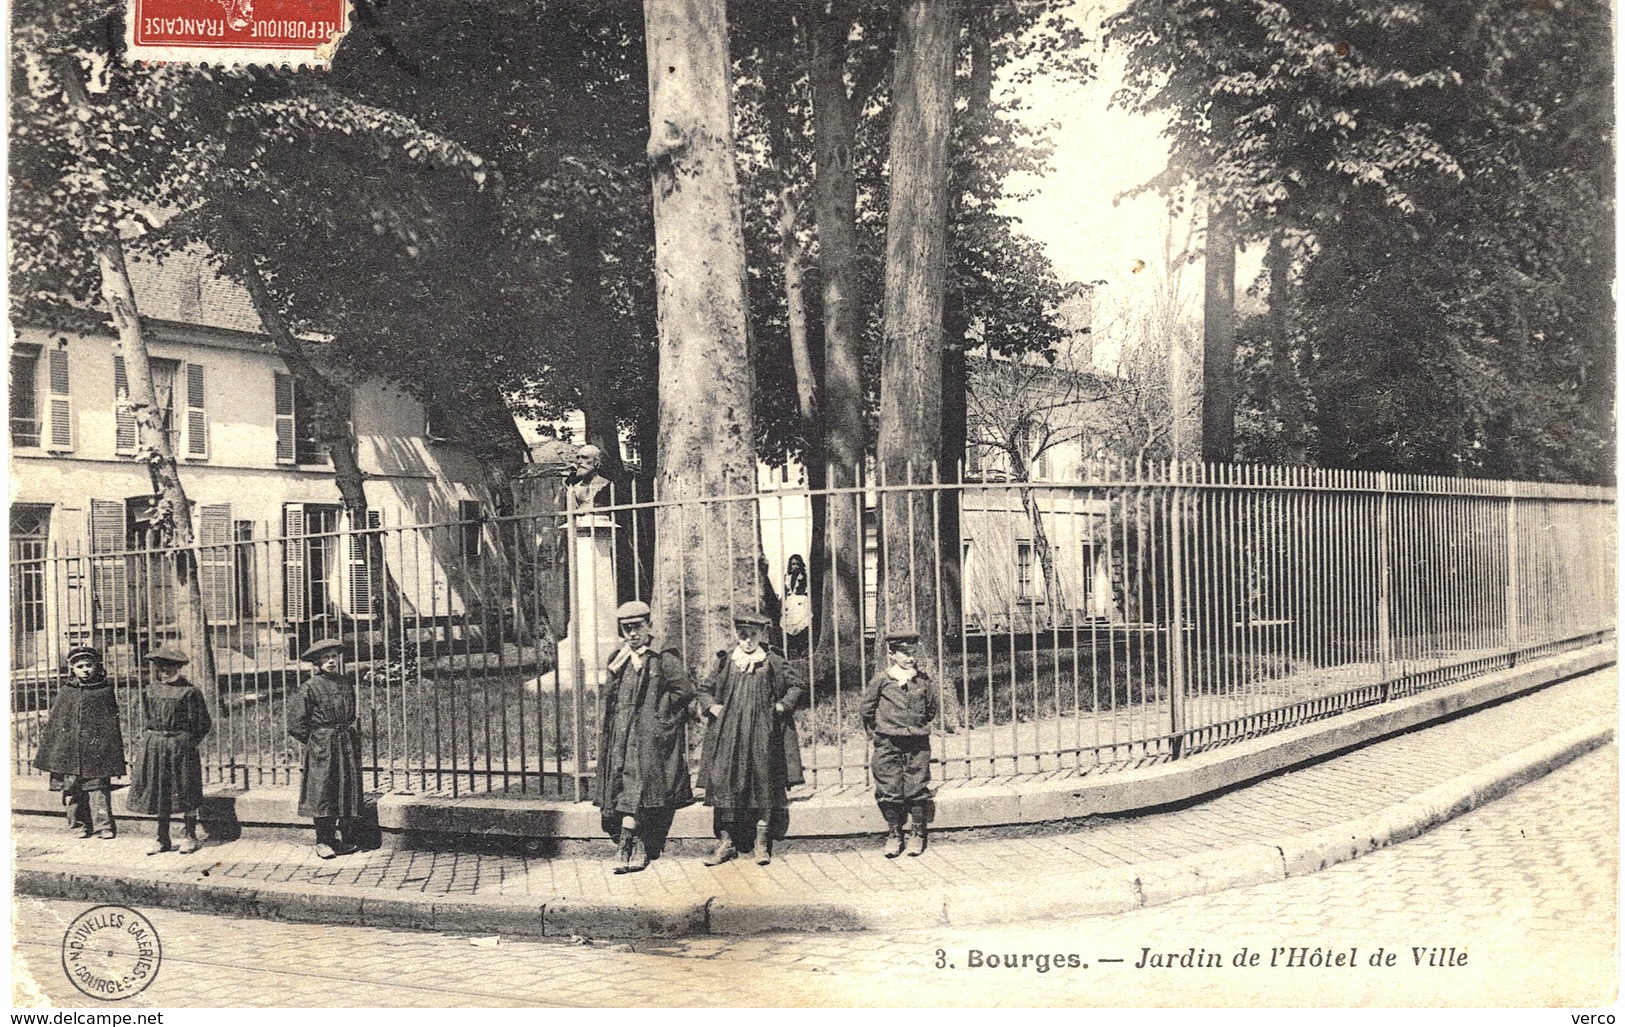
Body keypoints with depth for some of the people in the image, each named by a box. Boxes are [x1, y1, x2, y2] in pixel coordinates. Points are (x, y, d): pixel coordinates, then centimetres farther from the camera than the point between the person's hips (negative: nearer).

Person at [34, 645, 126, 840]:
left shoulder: (105, 691, 3)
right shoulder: (65, 692, 8)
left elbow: (113, 725, 5)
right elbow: (52, 723, 12)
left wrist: (116, 758, 2)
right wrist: (48, 754, 8)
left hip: (96, 750, -2)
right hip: (69, 753, 2)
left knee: (97, 788, -6)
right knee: (72, 789, 5)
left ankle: (104, 825, -3)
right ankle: (79, 825, 17)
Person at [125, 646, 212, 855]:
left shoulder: (189, 691, -8)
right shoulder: (151, 690, 7)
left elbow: (203, 723, -3)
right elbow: (147, 717, 20)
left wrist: (187, 741, -1)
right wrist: (154, 736, 11)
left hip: (181, 746, -5)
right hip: (154, 747, 5)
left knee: (185, 793, 1)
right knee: (158, 793, 8)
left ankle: (189, 837, 13)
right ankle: (163, 839, 18)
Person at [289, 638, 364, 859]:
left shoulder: (345, 684, 10)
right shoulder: (311, 686, -7)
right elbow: (296, 718, -6)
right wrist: (313, 739, -4)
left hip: (347, 743, 5)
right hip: (322, 747, -5)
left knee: (349, 789, 4)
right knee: (322, 791, -4)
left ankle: (348, 838, 11)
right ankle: (323, 841, 2)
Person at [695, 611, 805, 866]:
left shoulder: (773, 663, 4)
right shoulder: (725, 662, 7)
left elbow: (795, 687, 13)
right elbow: (705, 690, 18)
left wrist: (782, 706, -1)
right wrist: (711, 706, 0)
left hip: (762, 733, -1)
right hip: (728, 733, 1)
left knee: (763, 783, 1)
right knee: (725, 783, -2)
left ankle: (762, 843, 11)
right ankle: (726, 842, 6)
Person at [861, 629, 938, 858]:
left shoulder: (924, 680, 2)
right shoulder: (881, 681, -5)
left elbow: (931, 710, 17)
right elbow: (866, 710, 6)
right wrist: (877, 733, 9)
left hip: (918, 743, 1)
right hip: (888, 744, -1)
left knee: (917, 788, 3)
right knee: (889, 791, 1)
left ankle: (918, 834, 15)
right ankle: (894, 834, 14)